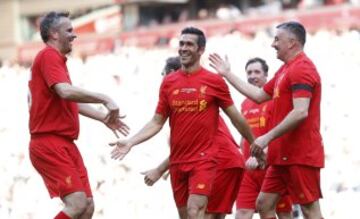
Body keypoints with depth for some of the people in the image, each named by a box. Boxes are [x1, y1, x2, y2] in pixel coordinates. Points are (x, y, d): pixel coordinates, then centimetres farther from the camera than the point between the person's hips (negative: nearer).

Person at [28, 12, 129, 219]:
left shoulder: (57, 59, 20)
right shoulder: (49, 56, -12)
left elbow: (71, 101, 28)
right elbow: (65, 91, -27)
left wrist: (104, 117, 24)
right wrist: (105, 99, -22)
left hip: (66, 145, 10)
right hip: (50, 143, -10)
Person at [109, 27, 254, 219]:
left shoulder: (214, 81, -3)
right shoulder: (168, 82, 6)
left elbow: (235, 117, 6)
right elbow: (157, 122, 9)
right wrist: (130, 142, -3)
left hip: (203, 160, -4)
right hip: (177, 162, 4)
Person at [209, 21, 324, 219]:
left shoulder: (301, 68, -14)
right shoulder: (286, 69, 17)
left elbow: (300, 112, -24)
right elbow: (259, 95, 26)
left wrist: (268, 138, -22)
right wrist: (228, 74, 28)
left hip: (300, 156, -10)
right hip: (283, 155, 10)